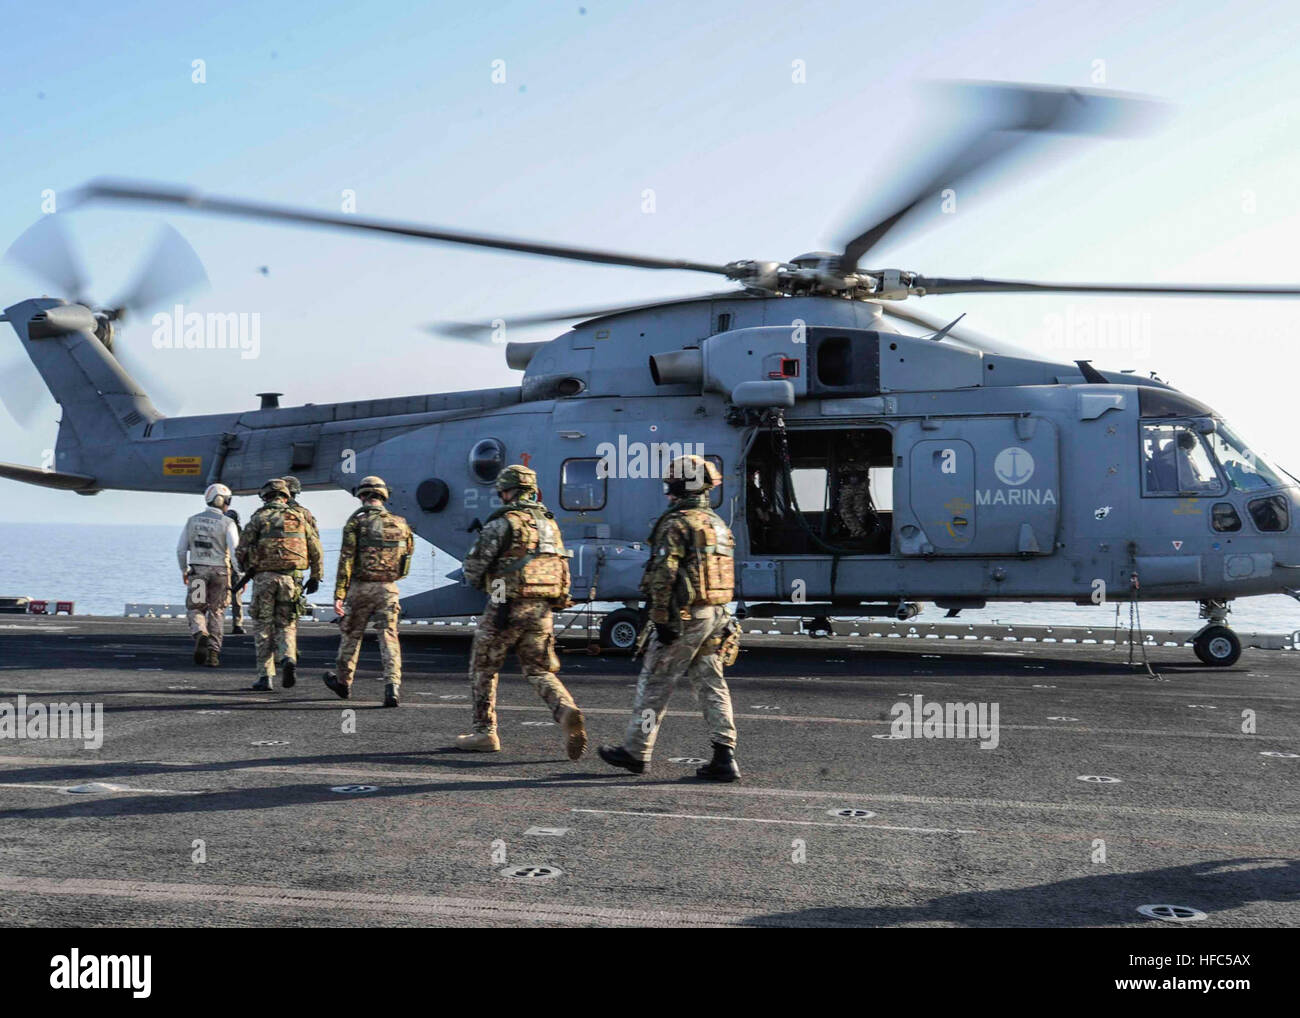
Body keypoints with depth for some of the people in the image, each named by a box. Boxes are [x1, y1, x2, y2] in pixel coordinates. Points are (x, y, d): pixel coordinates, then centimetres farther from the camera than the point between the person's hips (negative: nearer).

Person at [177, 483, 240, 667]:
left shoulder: (192, 520, 5)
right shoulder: (227, 523, -6)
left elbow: (181, 549, 8)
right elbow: (235, 552, -13)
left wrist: (184, 570, 21)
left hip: (197, 571, 1)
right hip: (219, 572, -1)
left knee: (195, 609, 10)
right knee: (216, 613, 10)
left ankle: (200, 635, -19)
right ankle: (213, 652, 4)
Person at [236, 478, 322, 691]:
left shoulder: (259, 518, 1)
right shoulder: (298, 517, 9)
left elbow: (243, 548, -5)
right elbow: (315, 548, 7)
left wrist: (247, 571, 12)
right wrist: (315, 577, 15)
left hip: (264, 576, -2)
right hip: (289, 577, 2)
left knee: (263, 626, 7)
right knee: (286, 625, 12)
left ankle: (265, 676, 5)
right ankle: (288, 658, -16)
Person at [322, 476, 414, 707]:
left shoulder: (356, 522, -7)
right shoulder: (399, 523, 3)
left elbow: (346, 559, -12)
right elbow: (409, 551, 20)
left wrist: (339, 595, -13)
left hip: (361, 587, -2)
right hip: (389, 588, 2)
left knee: (351, 635, 15)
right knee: (389, 637, 0)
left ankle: (343, 682, 32)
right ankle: (392, 685, -16)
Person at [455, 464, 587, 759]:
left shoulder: (503, 523, -8)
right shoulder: (550, 523, 13)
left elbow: (474, 566, -9)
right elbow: (563, 568, 18)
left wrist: (480, 582, 13)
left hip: (506, 607, -6)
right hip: (542, 608, 6)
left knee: (483, 668, 12)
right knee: (539, 671, 10)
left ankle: (485, 733, 16)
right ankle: (567, 711, -18)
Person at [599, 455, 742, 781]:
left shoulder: (677, 524, -12)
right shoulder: (717, 524, 15)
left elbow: (664, 576, -19)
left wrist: (661, 619, -17)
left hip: (684, 617, -8)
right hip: (716, 615, 8)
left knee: (654, 683, 4)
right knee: (711, 683, 7)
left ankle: (635, 751, 14)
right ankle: (724, 756, 0)